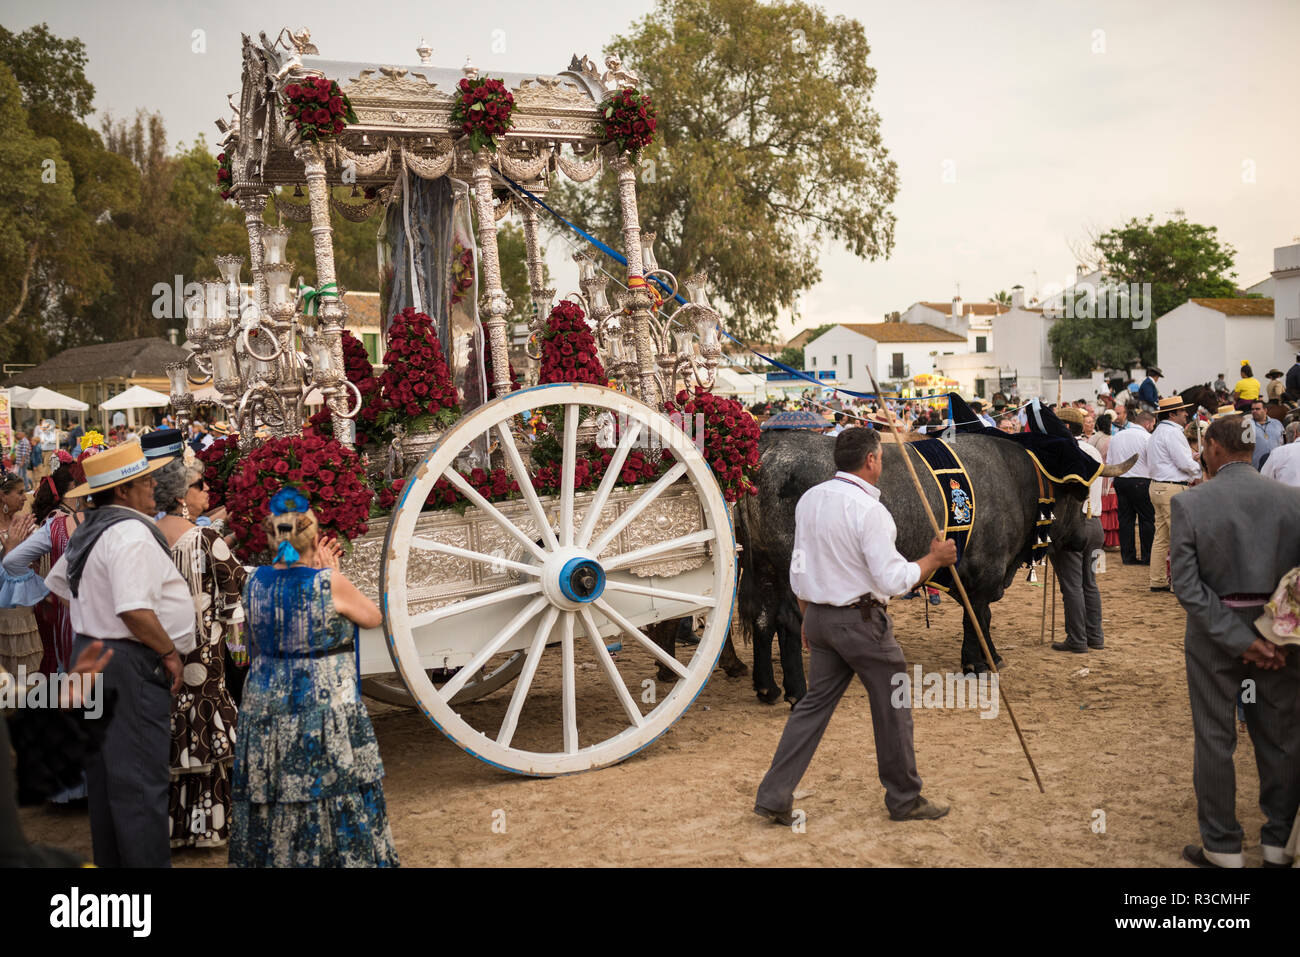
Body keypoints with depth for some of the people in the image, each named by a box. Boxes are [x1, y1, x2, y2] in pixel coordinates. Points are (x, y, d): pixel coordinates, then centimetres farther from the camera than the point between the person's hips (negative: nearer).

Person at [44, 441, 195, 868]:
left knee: (105, 773, 18)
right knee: (141, 781, -6)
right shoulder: (131, 533, -19)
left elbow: (57, 583, 26)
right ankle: (146, 860, -1)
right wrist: (169, 652, -16)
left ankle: (110, 858, 29)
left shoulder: (90, 530, 12)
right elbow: (135, 609, -28)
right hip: (131, 665, -10)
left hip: (91, 652, 10)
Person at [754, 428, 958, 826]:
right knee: (892, 707, 9)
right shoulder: (868, 509, -19)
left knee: (814, 704, 12)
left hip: (820, 616, 7)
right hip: (861, 620, -7)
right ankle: (905, 800, 21)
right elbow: (892, 579, -20)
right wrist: (935, 558, -5)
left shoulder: (809, 499, 5)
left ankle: (774, 797, 8)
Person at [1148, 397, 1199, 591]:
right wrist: (1199, 470, 3)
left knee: (1161, 537, 10)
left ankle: (1158, 581, 12)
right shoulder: (1172, 432, -13)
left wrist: (1189, 458, 20)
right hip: (1173, 488, -10)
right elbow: (1185, 463, -16)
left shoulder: (1158, 432, 18)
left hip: (1157, 486, 10)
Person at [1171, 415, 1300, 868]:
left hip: (1214, 637, -2)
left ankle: (1222, 848, 20)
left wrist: (1239, 640, -15)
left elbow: (1186, 585, -17)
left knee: (1215, 741, 11)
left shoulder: (1188, 503, -13)